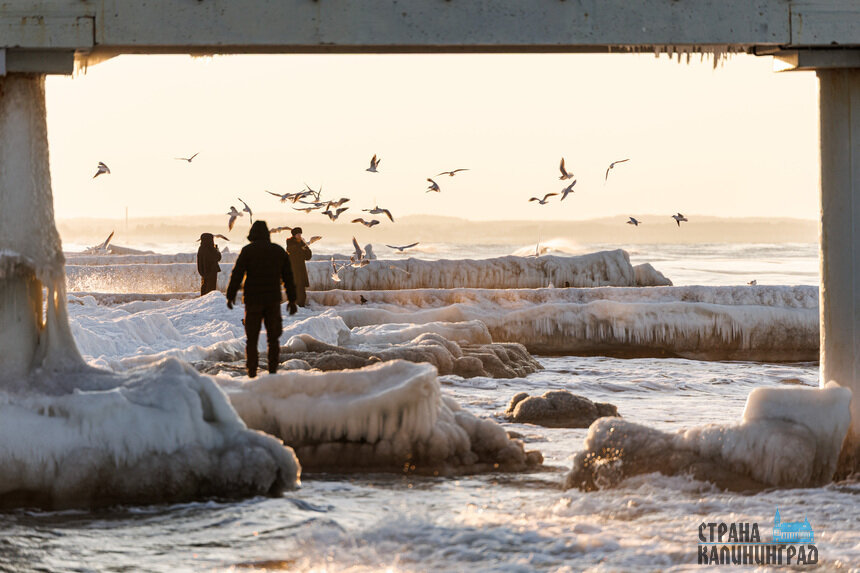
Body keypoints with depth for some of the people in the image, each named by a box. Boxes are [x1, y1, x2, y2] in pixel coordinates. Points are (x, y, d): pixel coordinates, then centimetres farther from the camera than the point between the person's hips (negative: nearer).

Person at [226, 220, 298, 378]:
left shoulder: (248, 251, -4)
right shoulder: (279, 251, 8)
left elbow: (237, 274, -10)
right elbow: (288, 277, 10)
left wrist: (230, 296, -4)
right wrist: (292, 300, 16)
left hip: (253, 301, -3)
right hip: (273, 300, 3)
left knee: (252, 339, 4)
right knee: (273, 338, 9)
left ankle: (252, 373, 0)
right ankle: (273, 372, 4)